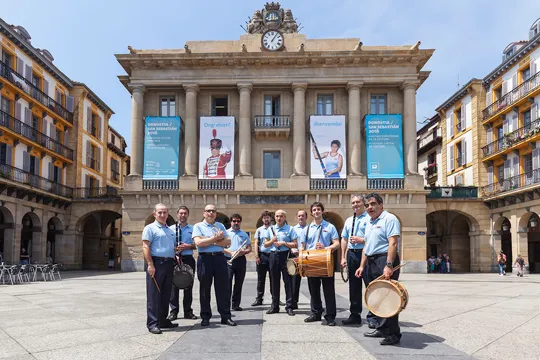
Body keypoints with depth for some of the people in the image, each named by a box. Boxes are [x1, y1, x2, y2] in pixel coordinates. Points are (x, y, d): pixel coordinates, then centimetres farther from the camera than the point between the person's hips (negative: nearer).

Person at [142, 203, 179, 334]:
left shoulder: (171, 230, 20)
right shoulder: (150, 228, -2)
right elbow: (145, 247, -11)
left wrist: (175, 256, 11)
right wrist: (150, 265, -19)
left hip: (169, 263, 7)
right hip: (156, 262, -7)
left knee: (166, 294, 11)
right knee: (154, 294, -5)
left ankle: (163, 320, 21)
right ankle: (152, 323, -1)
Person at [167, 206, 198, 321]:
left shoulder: (193, 229, 10)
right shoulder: (171, 228, 7)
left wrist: (188, 246, -10)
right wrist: (174, 253, -12)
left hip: (188, 259, 1)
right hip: (174, 259, -1)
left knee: (188, 285, 6)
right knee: (173, 285, -2)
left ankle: (188, 311, 15)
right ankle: (173, 311, 7)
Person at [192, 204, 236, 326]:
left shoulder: (220, 226, 14)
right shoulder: (198, 226, 3)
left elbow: (228, 242, 1)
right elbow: (198, 243, -13)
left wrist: (208, 241, -9)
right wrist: (216, 238, -11)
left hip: (220, 258, 3)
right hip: (205, 258, -3)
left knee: (223, 288, 2)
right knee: (205, 289, 6)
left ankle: (226, 316, 9)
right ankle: (205, 317, 16)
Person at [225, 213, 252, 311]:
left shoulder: (244, 234, 14)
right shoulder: (226, 233, 7)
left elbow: (249, 248, 11)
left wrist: (243, 252, -10)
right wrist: (230, 252, -15)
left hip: (241, 260, 3)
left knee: (239, 283, 6)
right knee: (227, 282, -8)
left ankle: (236, 304, 14)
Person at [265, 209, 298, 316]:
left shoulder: (290, 229, 2)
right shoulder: (271, 229, 12)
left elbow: (295, 244, -4)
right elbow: (265, 244, 13)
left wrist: (284, 243, -14)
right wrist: (272, 240, -6)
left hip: (285, 255, -3)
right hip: (273, 255, 3)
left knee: (288, 281, -2)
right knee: (274, 282, 8)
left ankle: (289, 306, 4)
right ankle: (275, 306, 16)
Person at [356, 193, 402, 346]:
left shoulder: (389, 219, -8)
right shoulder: (369, 223, 19)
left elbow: (393, 243, -18)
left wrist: (389, 265, -26)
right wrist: (362, 266, 17)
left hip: (385, 260, -9)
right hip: (371, 262, 9)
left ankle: (394, 334, 0)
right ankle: (381, 328, 23)